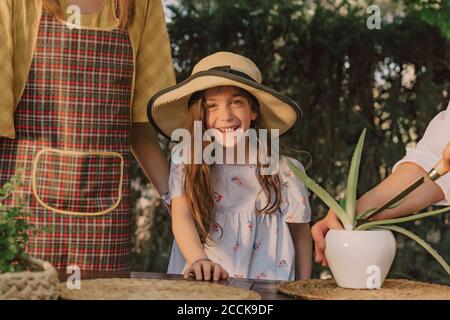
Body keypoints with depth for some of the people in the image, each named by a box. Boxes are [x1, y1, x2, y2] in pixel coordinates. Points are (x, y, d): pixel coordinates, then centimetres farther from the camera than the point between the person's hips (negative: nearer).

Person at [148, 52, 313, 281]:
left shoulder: (283, 168, 2)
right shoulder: (185, 159, 3)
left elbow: (301, 234, 11)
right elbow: (181, 215, -10)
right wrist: (198, 260, -28)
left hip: (267, 286, 0)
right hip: (199, 283, 0)